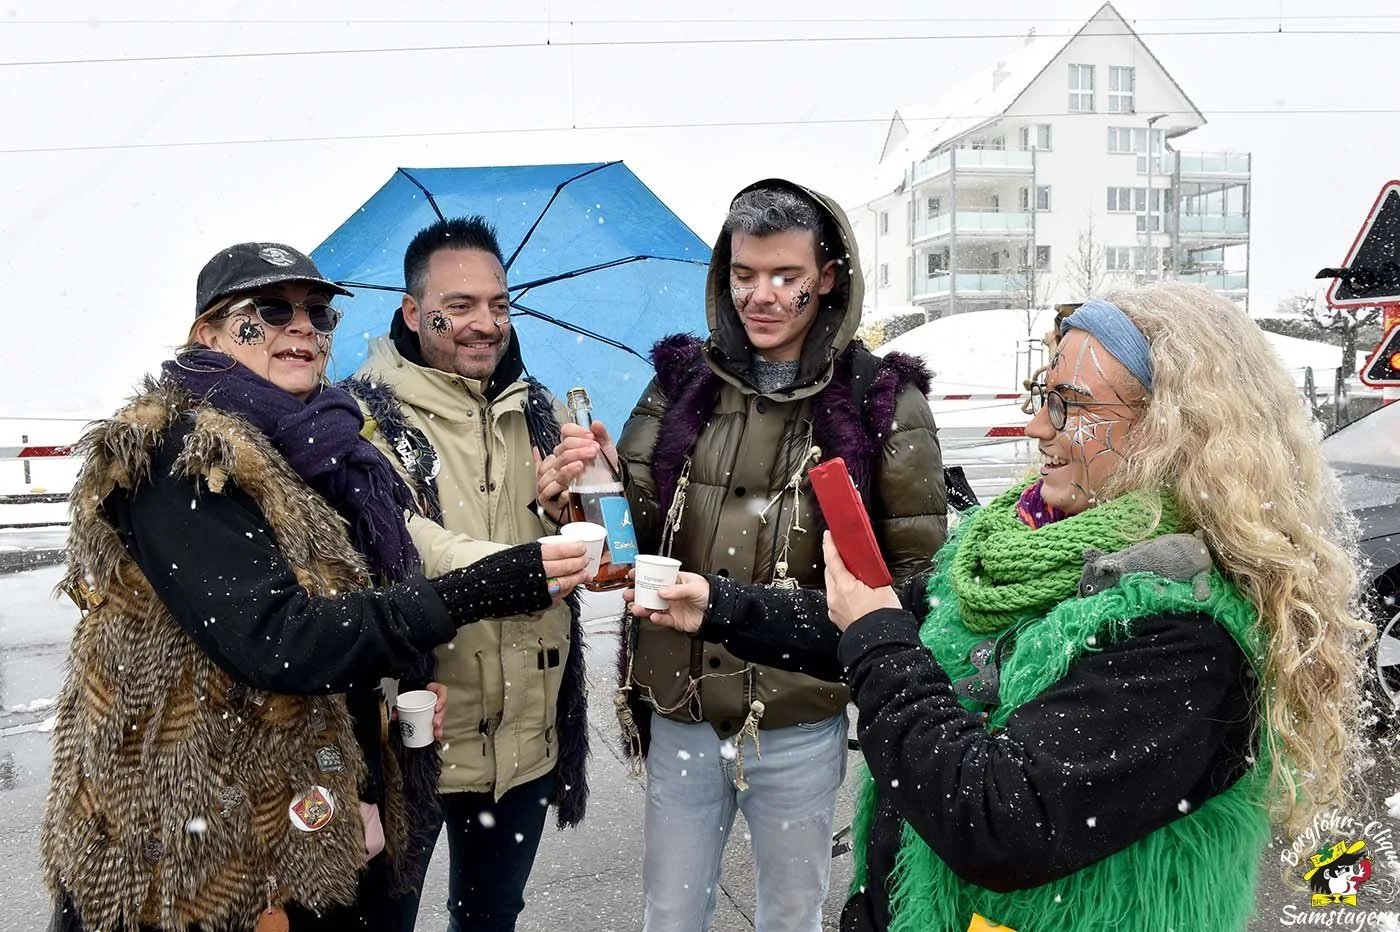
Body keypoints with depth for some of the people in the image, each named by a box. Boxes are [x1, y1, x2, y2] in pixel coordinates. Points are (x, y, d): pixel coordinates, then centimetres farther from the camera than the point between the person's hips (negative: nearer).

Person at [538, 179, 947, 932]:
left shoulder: (883, 401, -6)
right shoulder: (682, 383, 1)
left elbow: (916, 567, -2)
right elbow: (636, 529, -2)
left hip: (801, 725, -2)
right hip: (680, 712, 2)